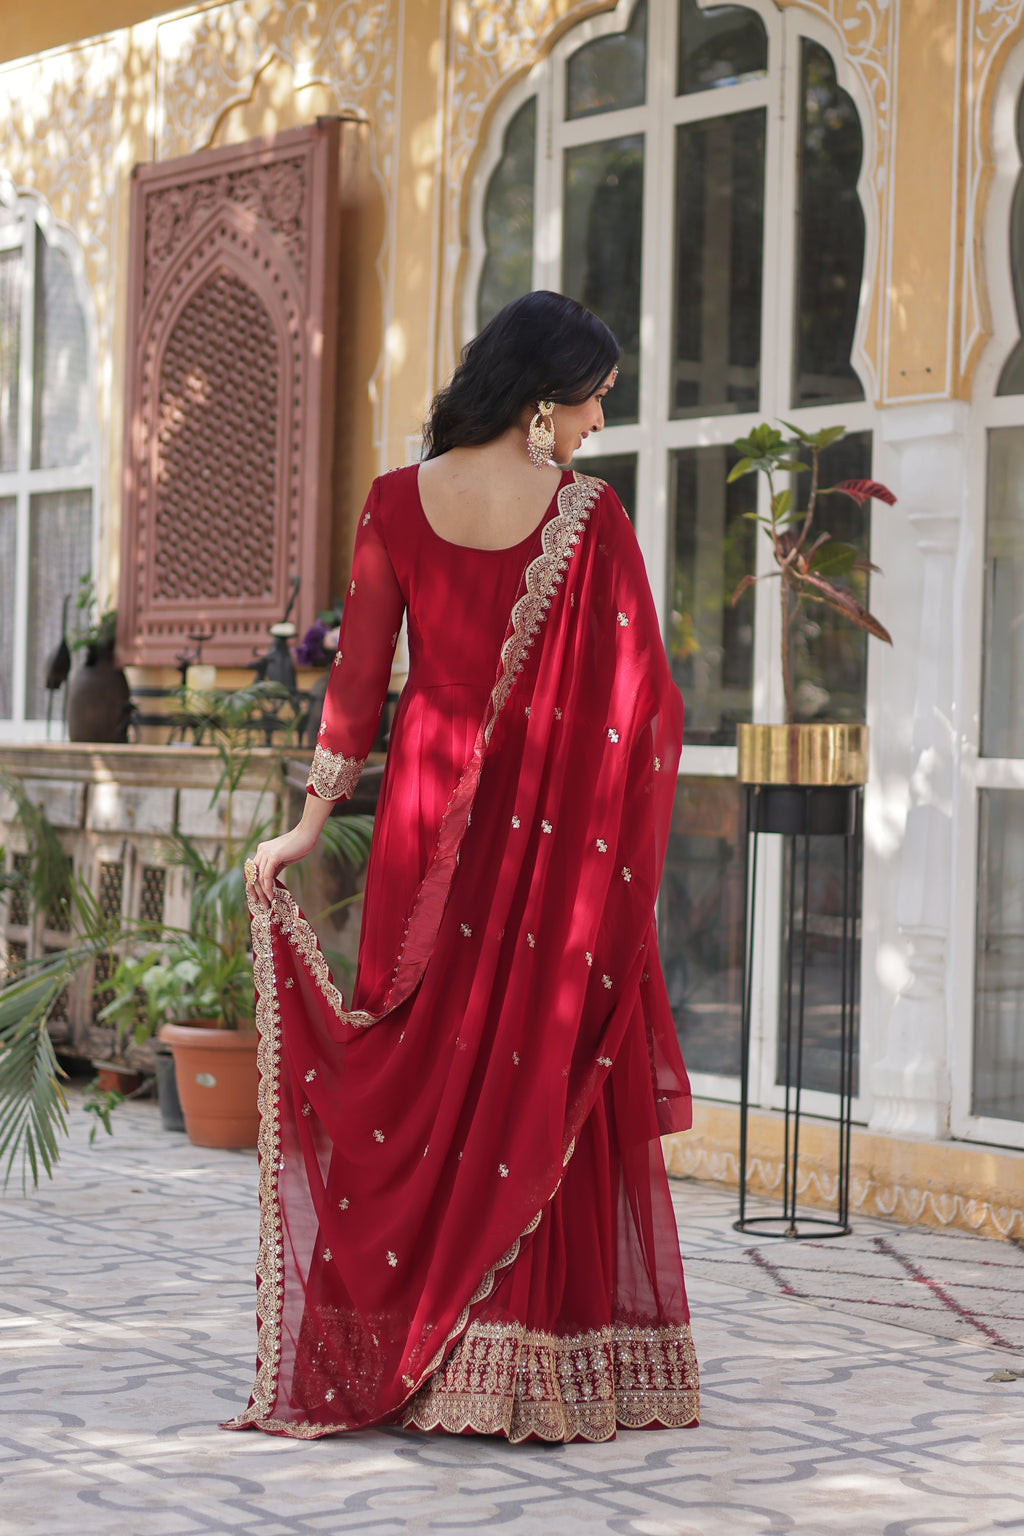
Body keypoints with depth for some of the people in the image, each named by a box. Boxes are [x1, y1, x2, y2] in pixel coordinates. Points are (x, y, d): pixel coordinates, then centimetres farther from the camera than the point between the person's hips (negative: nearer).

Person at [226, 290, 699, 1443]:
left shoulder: (397, 504, -1)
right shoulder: (589, 516, -8)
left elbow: (360, 670, 1)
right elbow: (639, 691, -6)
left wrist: (312, 818, 7)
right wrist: (629, 852, 5)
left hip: (431, 806, 2)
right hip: (559, 826, -2)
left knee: (421, 1071, 9)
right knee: (546, 1074, 4)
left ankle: (398, 1356, 13)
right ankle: (547, 1371, 7)